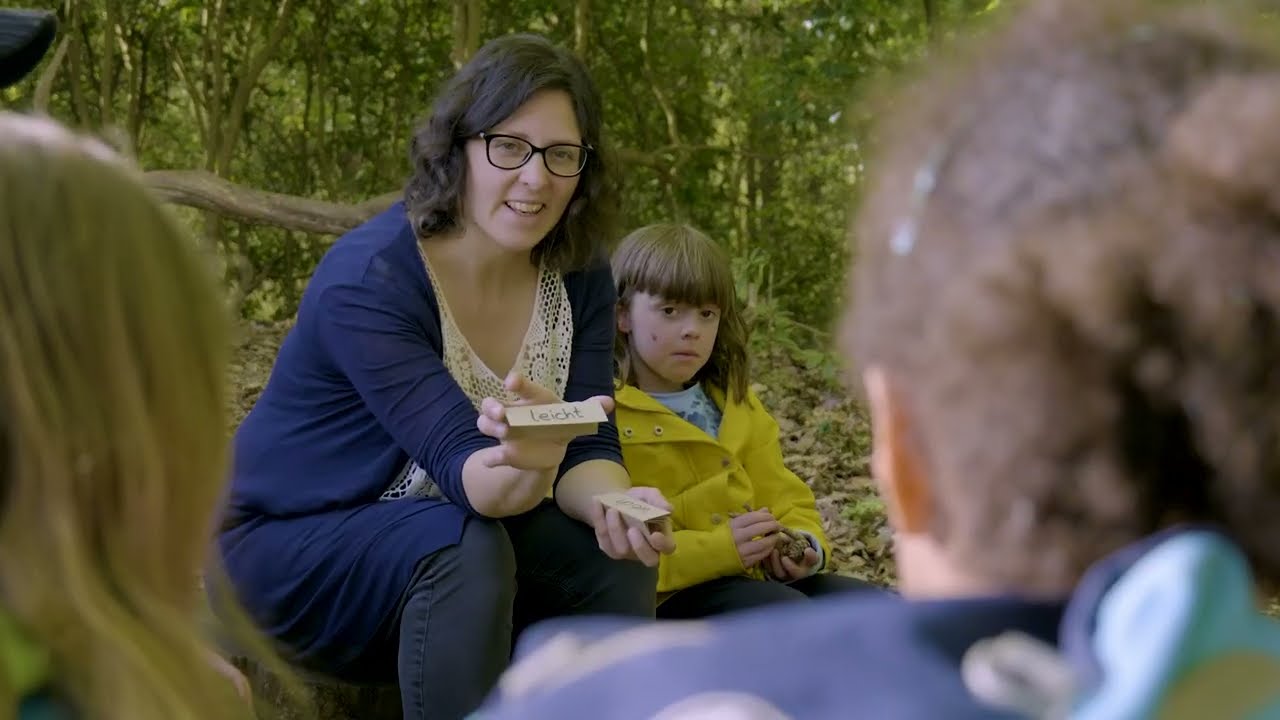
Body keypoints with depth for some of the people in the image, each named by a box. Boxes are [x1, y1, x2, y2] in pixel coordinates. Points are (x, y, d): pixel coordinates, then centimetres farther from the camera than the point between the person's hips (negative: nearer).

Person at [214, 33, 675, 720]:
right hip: (292, 545, -5)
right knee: (467, 549, -33)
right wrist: (523, 465, -57)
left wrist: (614, 505, -36)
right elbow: (461, 464, -33)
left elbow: (589, 446, -12)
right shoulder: (368, 278, -26)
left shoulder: (578, 274, -6)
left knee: (614, 558, -20)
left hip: (447, 539, 6)